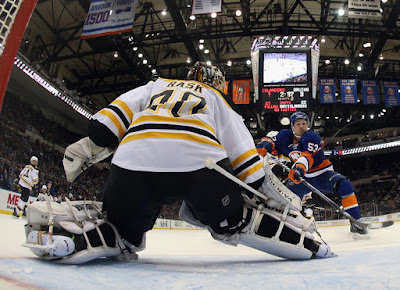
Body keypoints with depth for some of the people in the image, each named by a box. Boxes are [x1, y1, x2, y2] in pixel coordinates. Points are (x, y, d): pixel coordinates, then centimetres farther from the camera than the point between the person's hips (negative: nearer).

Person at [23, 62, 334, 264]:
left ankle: (60, 233, -2)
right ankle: (306, 243, 16)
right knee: (234, 222, 22)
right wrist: (269, 191, 21)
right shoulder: (218, 101, 30)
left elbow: (114, 115, 20)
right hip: (202, 164, -1)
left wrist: (89, 147, 22)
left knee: (123, 231, 21)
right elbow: (242, 150, 19)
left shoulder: (156, 85, 35)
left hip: (135, 162, 1)